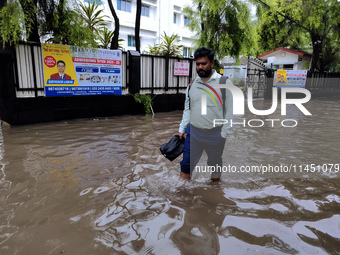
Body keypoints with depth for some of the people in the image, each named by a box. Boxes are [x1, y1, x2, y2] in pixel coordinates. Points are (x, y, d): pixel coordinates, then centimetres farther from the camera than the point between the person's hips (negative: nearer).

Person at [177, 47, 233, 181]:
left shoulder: (224, 83, -9)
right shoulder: (192, 84, 4)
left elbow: (230, 110, -9)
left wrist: (224, 134, -11)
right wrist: (181, 129, 9)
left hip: (215, 134, -3)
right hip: (193, 132, 3)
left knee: (215, 164, 18)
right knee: (186, 164, 9)